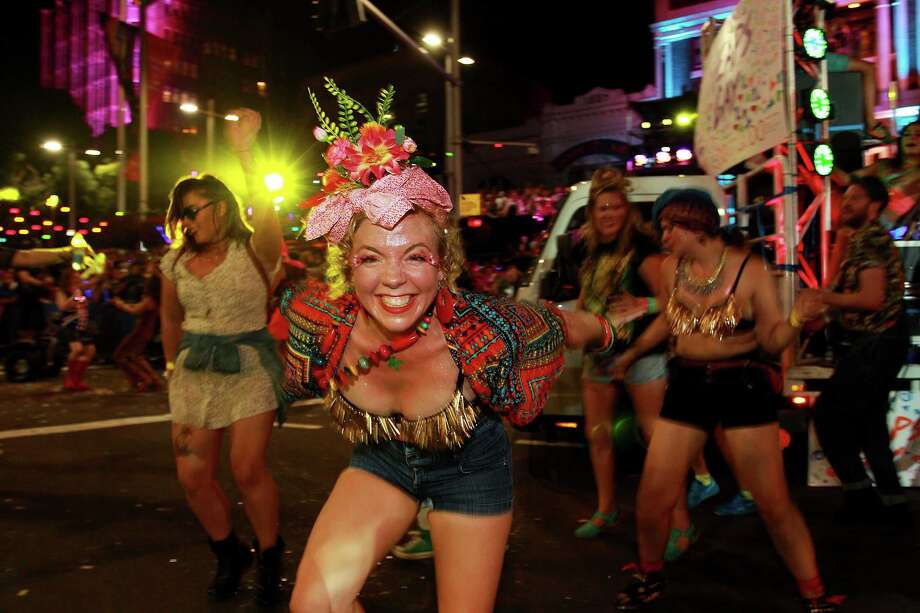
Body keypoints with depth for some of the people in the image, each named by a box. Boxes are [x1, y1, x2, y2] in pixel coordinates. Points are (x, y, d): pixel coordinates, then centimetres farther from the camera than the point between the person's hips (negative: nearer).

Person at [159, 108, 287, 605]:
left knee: (248, 469, -10)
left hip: (248, 365, -5)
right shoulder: (176, 262, 6)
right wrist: (173, 367, 22)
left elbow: (265, 213, -30)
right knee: (193, 476, 4)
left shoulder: (252, 250, -8)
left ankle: (270, 555, 14)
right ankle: (229, 554, 27)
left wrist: (244, 151, -35)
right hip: (194, 372, 5)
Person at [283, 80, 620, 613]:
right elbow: (293, 302, -3)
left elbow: (562, 325, -14)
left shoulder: (484, 332, -35)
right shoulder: (318, 322, -28)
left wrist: (603, 329, 7)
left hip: (470, 466, -2)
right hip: (380, 459, 2)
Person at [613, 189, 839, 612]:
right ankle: (649, 577, 31)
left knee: (773, 503, 0)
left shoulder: (751, 271, -11)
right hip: (687, 384, 4)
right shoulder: (671, 267, 1)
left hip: (743, 386, -4)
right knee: (653, 497, 5)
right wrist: (631, 353, 19)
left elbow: (771, 341, -8)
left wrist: (796, 319, -26)